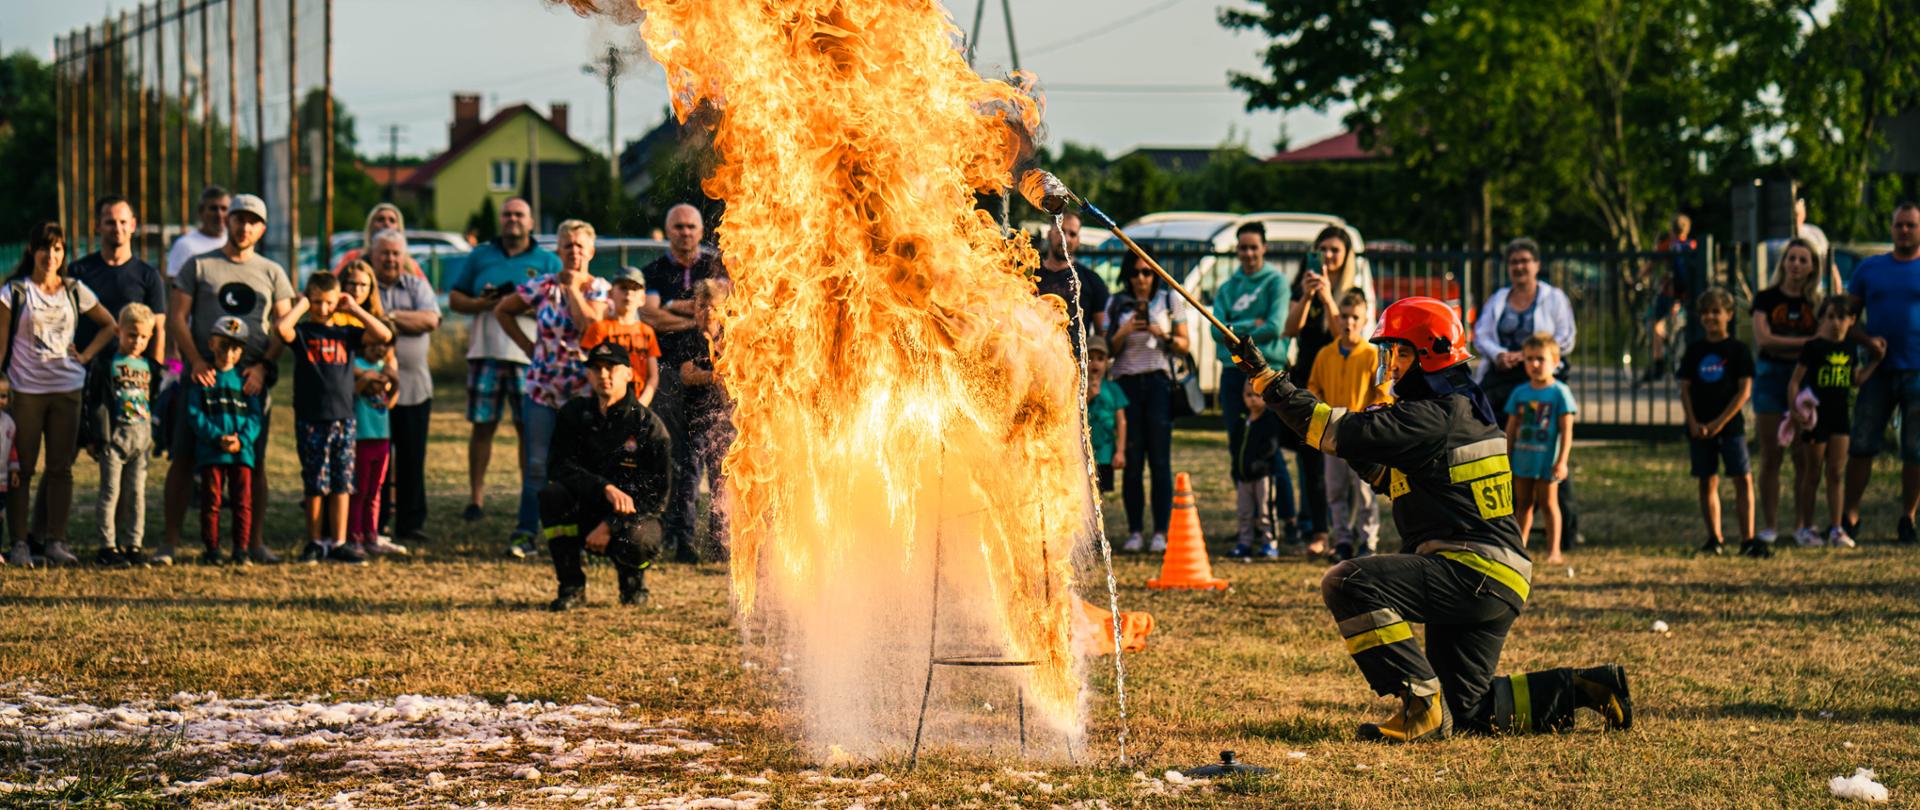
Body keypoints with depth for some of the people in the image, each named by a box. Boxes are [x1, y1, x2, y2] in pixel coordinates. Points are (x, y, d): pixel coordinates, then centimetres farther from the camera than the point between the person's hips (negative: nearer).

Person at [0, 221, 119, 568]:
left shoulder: (75, 292, 8)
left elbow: (110, 325, 19)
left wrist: (87, 355, 6)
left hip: (66, 387, 2)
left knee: (61, 468, 1)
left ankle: (55, 540, 4)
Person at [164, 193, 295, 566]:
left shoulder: (271, 273, 13)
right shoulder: (198, 266, 7)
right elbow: (176, 317, 2)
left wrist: (263, 366, -6)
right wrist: (196, 362, -11)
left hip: (252, 378, 2)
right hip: (204, 375, -2)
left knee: (254, 462, 3)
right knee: (184, 458, -5)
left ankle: (255, 542, 10)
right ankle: (170, 542, -3)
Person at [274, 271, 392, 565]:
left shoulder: (347, 333, 10)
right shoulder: (302, 333, 1)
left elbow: (384, 335, -2)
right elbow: (281, 328, -21)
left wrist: (355, 309, 1)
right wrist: (301, 306, -6)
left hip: (343, 418, 3)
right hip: (311, 419, -3)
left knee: (342, 484, 4)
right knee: (315, 484, 0)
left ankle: (338, 542, 8)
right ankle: (315, 542, 8)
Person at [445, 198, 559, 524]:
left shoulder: (548, 262, 9)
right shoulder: (480, 257, 15)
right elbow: (454, 298, 14)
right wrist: (482, 304, -6)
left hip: (530, 356, -2)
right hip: (486, 352, 2)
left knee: (530, 428, -2)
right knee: (482, 425, 1)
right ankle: (476, 496, 5)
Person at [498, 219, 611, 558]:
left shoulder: (599, 289, 0)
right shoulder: (541, 287, 3)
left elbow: (588, 323, -19)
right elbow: (502, 311, 15)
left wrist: (573, 286, -10)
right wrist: (528, 346, 7)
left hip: (582, 390, -1)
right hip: (542, 387, 1)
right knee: (536, 464, -1)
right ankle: (526, 533, 2)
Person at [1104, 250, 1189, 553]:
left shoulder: (1170, 300, 9)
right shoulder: (1116, 305, 11)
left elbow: (1184, 344, 9)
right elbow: (1108, 349, 9)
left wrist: (1164, 335, -10)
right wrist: (1124, 332, -10)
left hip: (1159, 382, -1)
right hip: (1126, 382, 1)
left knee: (1160, 459, -7)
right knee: (1132, 459, -2)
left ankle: (1161, 532, -7)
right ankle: (1134, 531, 1)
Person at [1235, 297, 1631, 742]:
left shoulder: (1432, 418, -14)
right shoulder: (1467, 410, 16)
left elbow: (1337, 430, -18)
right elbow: (1398, 480, 27)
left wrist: (1266, 380, -14)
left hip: (1471, 572, -10)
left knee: (1348, 583, -22)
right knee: (1467, 706, 19)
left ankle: (1422, 705, -20)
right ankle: (1583, 688, 18)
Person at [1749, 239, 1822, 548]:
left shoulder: (1816, 303, 9)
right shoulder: (1766, 299, 3)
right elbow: (1763, 339, -10)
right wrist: (1806, 342, -13)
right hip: (1771, 376, -1)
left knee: (1805, 458, -2)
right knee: (1771, 457, -2)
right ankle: (1769, 525, 2)